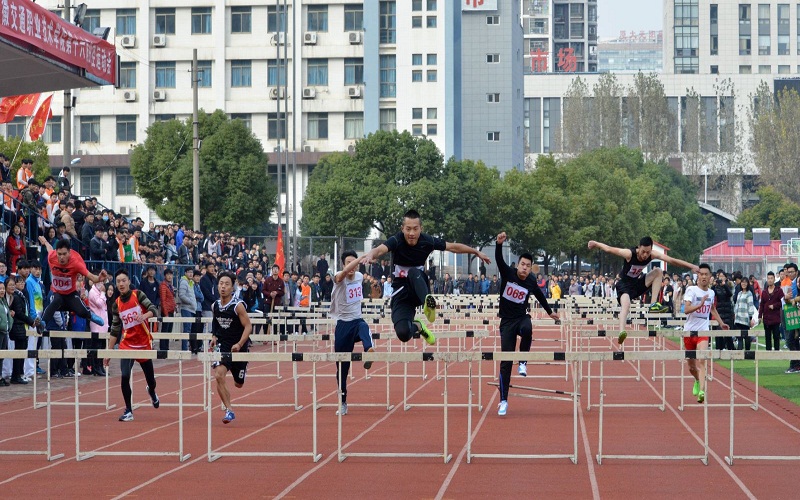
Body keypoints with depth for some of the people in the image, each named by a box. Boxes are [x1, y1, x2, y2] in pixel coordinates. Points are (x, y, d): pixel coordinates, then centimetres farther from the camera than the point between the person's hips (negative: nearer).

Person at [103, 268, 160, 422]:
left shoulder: (138, 295, -5)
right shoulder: (116, 304, 4)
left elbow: (154, 309, -14)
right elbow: (115, 330, 8)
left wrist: (144, 316, -36)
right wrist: (109, 352, 6)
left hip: (144, 344, -1)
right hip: (126, 345, 1)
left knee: (150, 379, 10)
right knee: (124, 377, -16)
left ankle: (152, 392, 49)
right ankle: (128, 411, -2)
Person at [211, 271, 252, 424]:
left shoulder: (238, 305, -15)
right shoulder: (215, 306, -1)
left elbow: (248, 326, -15)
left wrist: (239, 344, -27)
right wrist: (214, 336, 1)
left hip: (239, 348, -2)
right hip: (222, 346, 2)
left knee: (238, 384, 13)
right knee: (218, 376, -23)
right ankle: (229, 410, -15)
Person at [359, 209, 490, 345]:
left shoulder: (427, 241, -9)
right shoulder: (396, 241, -18)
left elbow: (453, 247, 7)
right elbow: (380, 249, -39)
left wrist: (477, 252, 15)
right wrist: (371, 254, -63)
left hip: (419, 287, 1)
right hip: (401, 292, -1)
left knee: (413, 272, -32)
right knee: (403, 333, -22)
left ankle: (428, 303, -40)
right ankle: (418, 326, 11)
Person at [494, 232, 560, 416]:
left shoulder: (531, 283, -3)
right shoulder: (507, 273, -9)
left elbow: (540, 296, 17)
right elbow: (499, 259, -26)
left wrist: (550, 312, 30)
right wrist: (499, 244, -45)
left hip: (521, 317, 1)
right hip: (507, 321, -1)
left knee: (527, 330, -39)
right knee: (505, 362, -6)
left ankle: (523, 362, -14)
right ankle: (503, 401, 1)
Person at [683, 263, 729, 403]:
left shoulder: (711, 293, 7)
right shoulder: (691, 290, -8)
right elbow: (686, 309, -21)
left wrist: (721, 323, 25)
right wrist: (700, 305, -35)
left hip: (703, 331, 1)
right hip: (689, 330, -1)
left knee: (701, 361, -19)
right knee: (691, 364, 13)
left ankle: (702, 391, -29)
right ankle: (698, 381, 45)